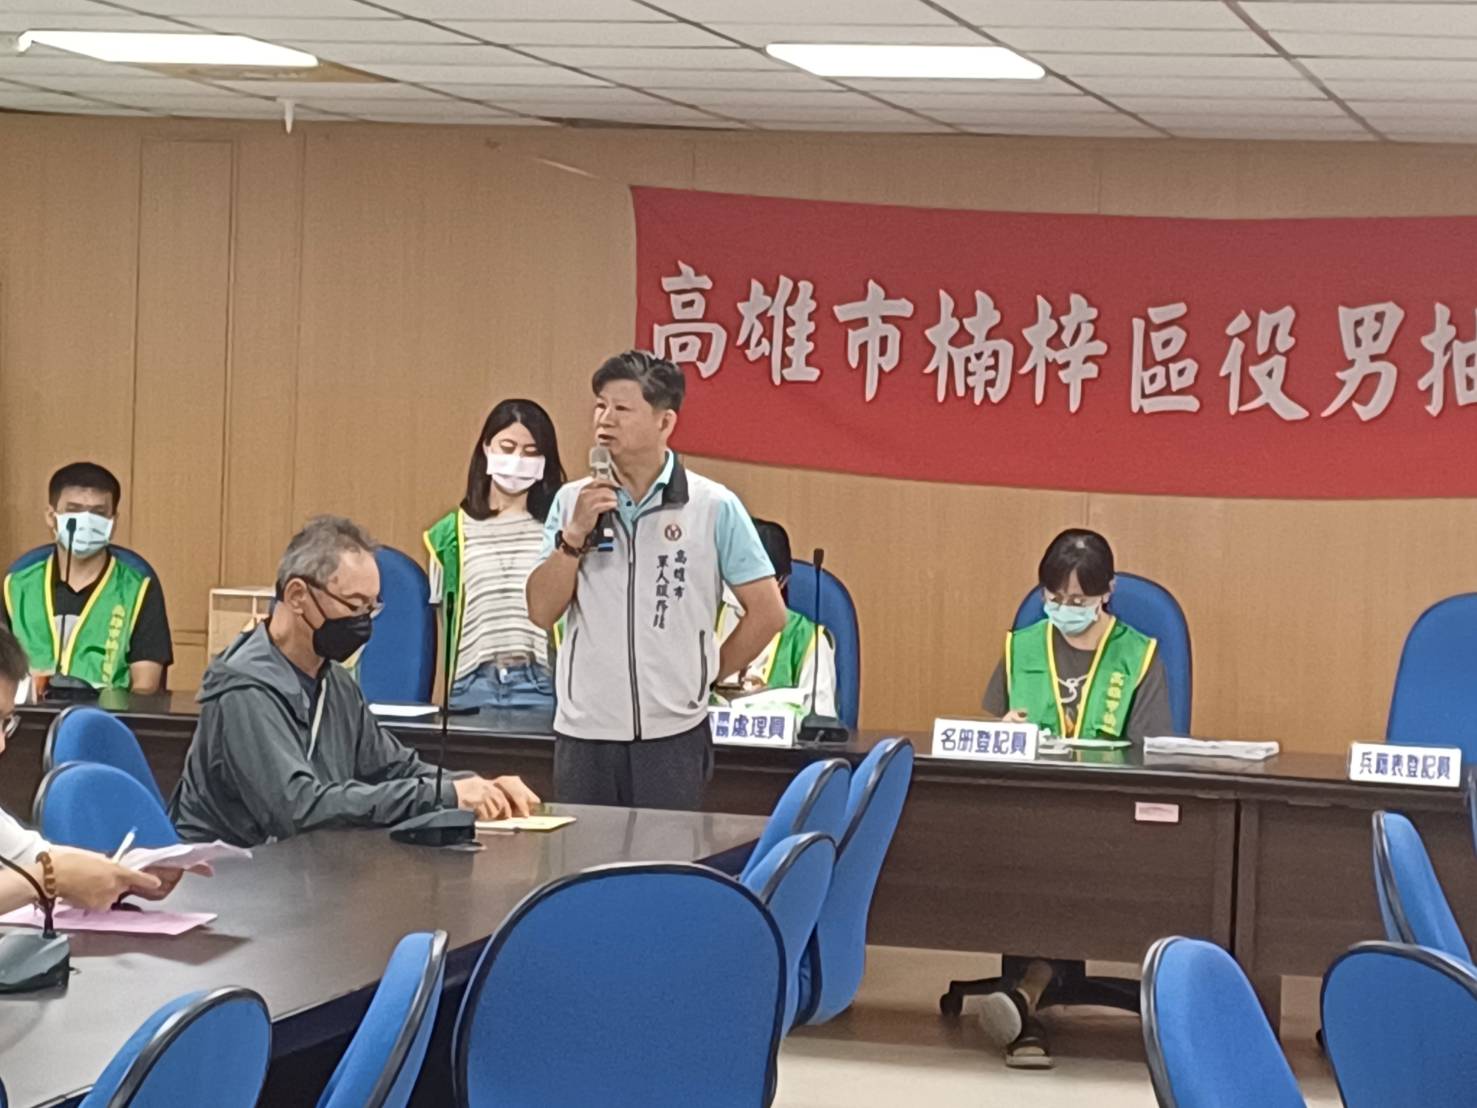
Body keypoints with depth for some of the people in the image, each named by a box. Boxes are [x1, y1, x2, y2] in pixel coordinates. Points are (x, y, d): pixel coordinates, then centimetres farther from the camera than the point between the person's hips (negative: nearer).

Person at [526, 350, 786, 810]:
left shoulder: (714, 507, -3)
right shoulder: (573, 501, 5)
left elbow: (767, 612, 2)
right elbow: (542, 612, 1)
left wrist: (706, 675, 7)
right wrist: (575, 534, -10)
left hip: (672, 737, -3)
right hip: (583, 734, 3)